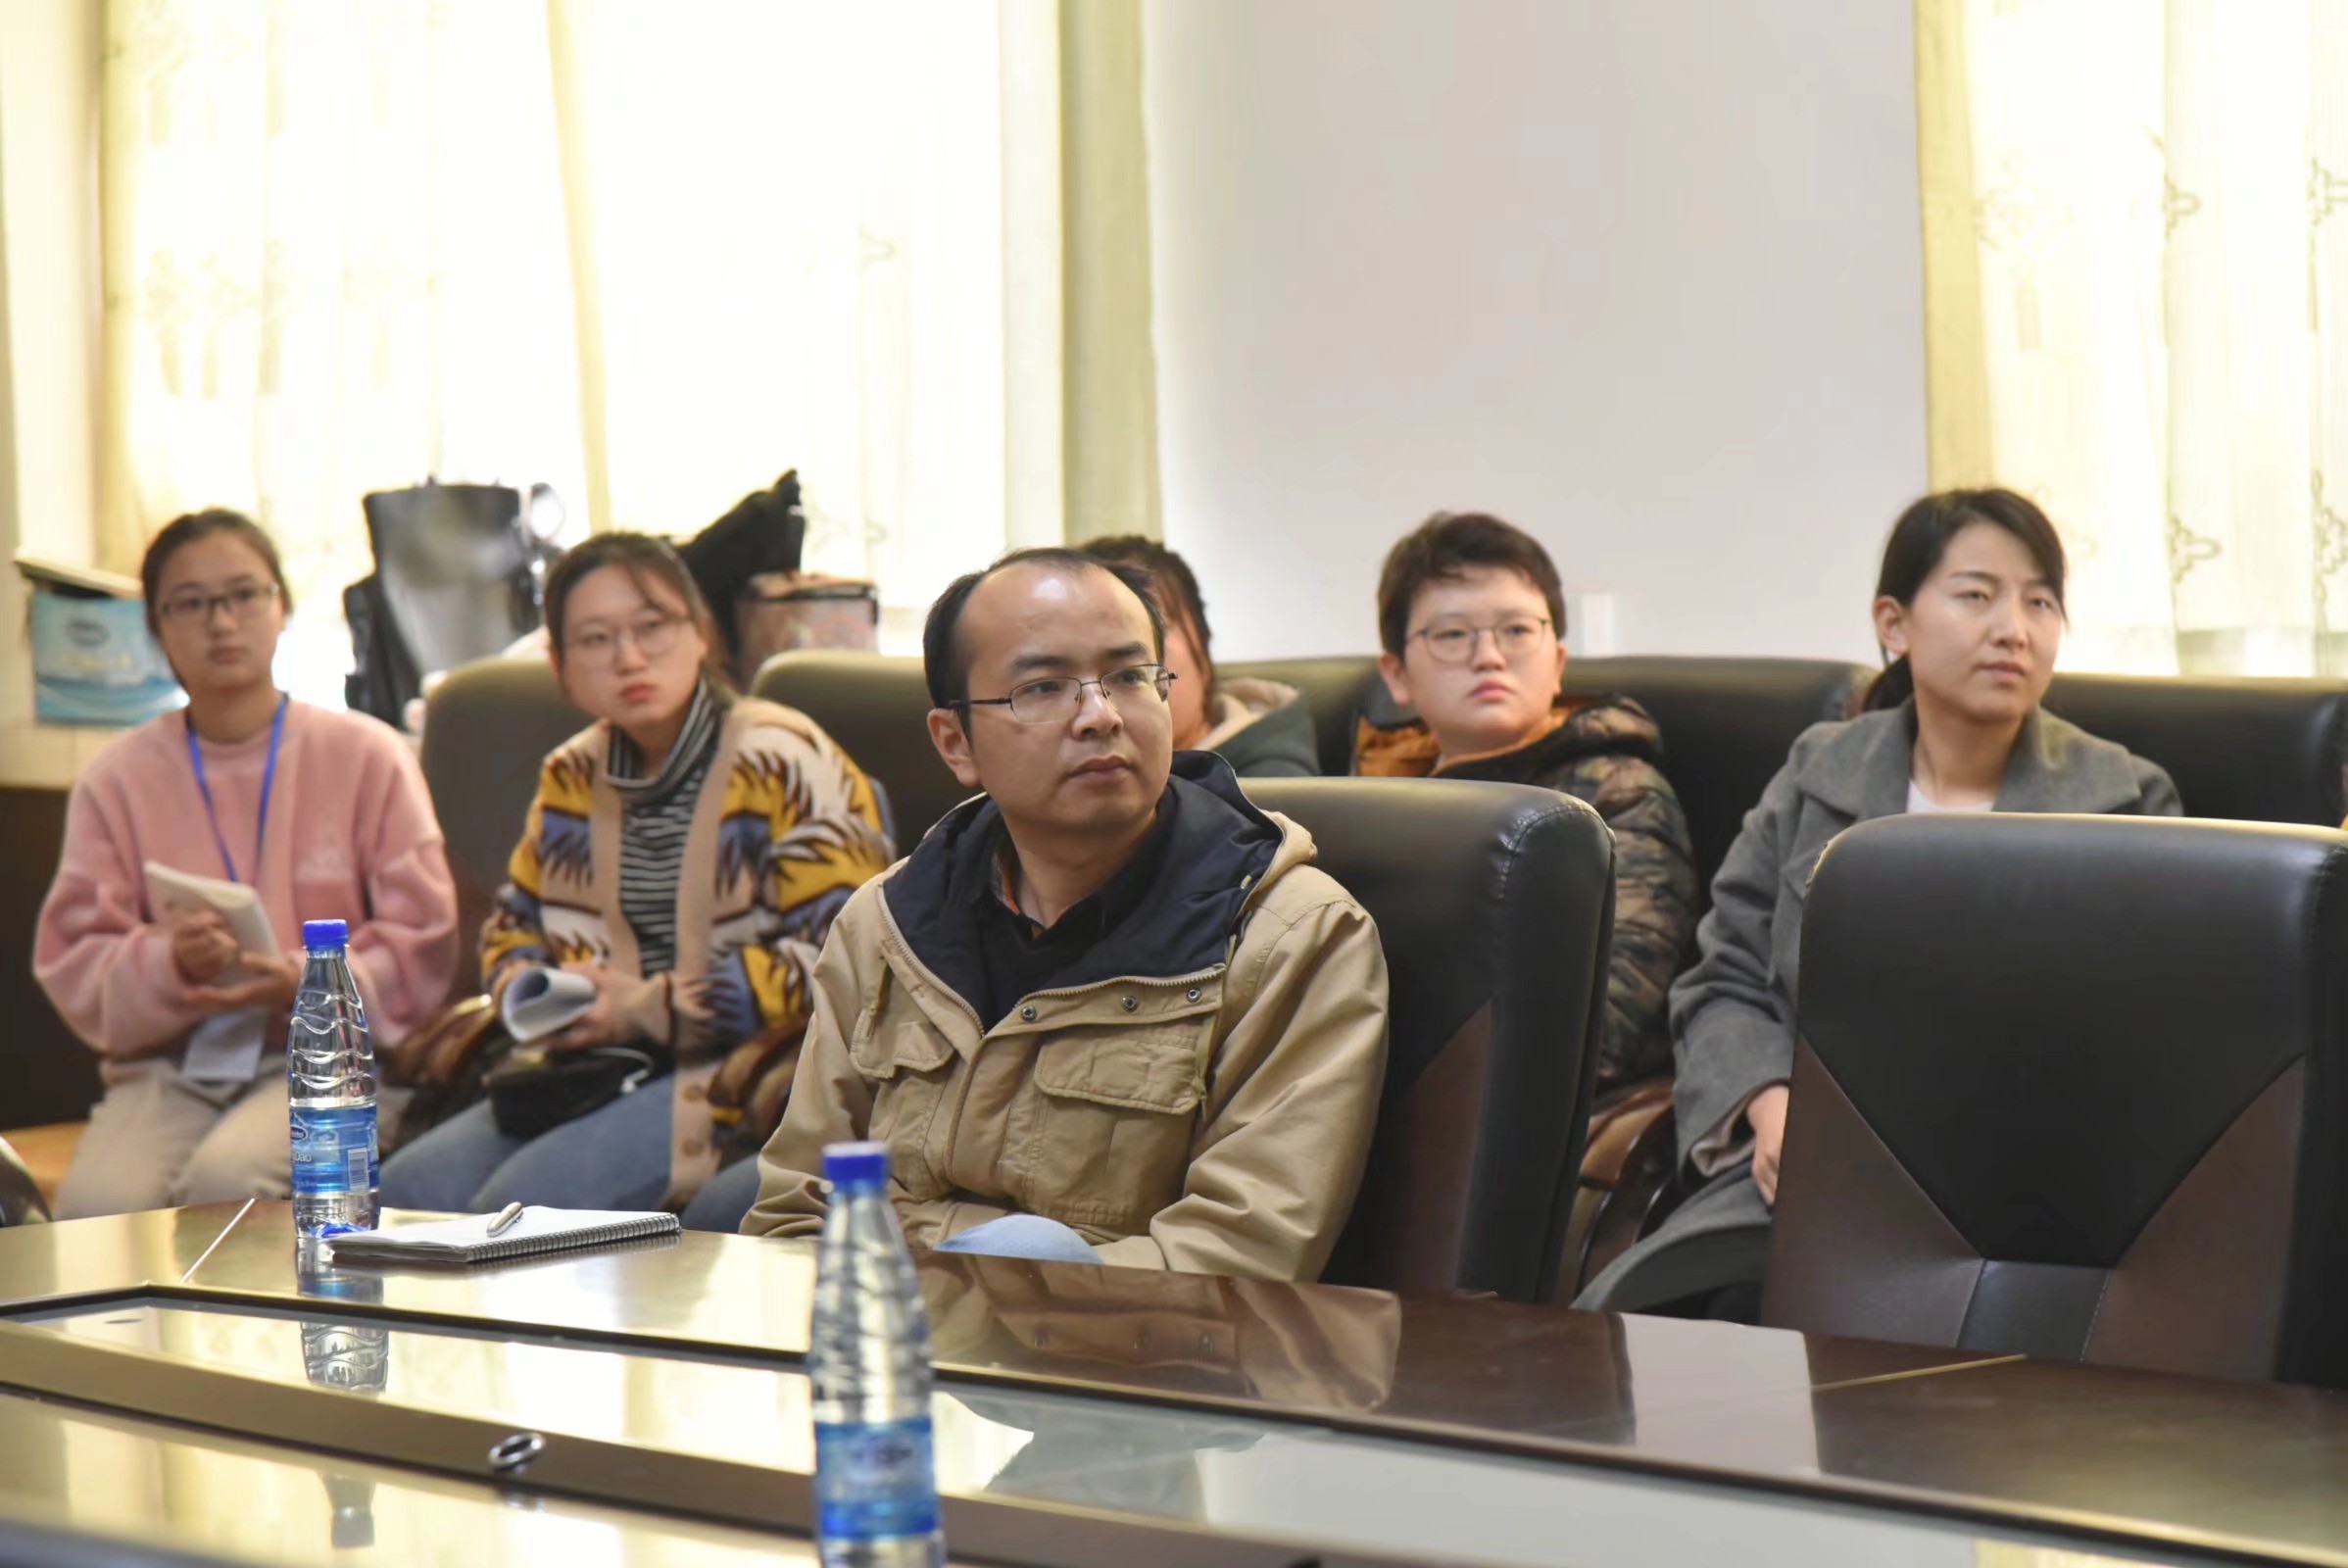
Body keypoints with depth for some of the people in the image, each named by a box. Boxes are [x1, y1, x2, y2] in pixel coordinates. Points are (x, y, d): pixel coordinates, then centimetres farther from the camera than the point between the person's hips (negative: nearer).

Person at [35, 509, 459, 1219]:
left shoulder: (367, 756, 3)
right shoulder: (116, 780, 8)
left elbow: (423, 941, 0)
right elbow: (72, 961, 4)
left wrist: (306, 983, -17)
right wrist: (168, 965, -16)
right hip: (168, 1066, 2)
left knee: (227, 1176, -35)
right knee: (98, 1205, -32)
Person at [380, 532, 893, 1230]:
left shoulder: (783, 762, -6)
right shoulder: (573, 776, 14)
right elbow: (511, 926, 27)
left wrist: (653, 1007, -14)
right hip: (603, 1071, 7)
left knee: (527, 1201, -28)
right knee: (409, 1189, -15)